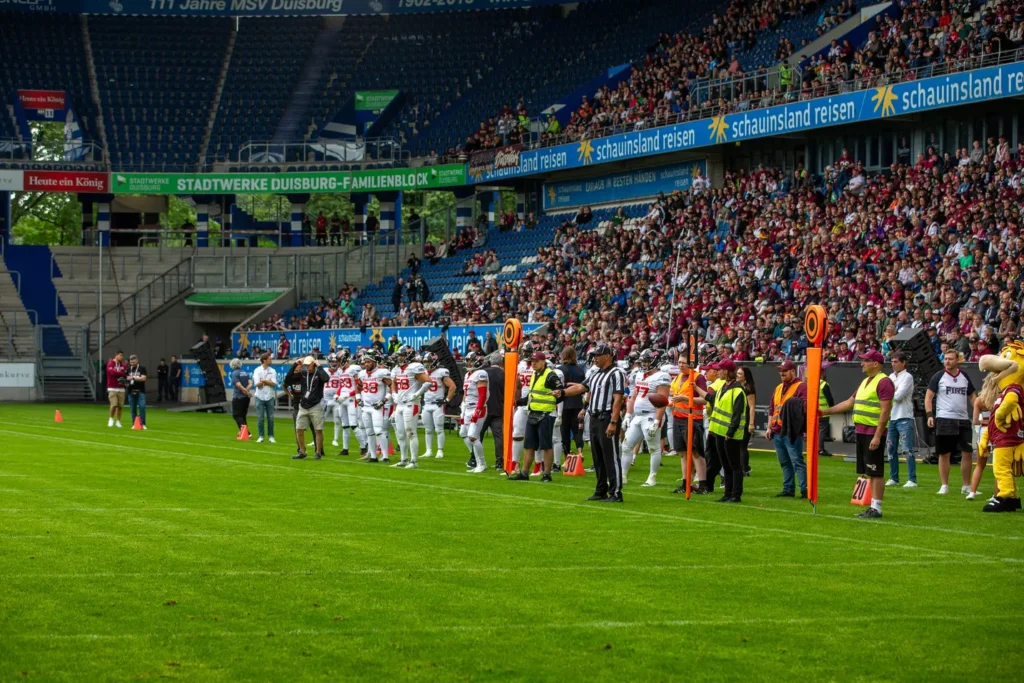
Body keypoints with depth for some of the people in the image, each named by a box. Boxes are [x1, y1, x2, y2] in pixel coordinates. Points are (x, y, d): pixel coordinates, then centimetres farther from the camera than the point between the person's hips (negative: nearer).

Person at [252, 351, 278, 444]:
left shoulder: (272, 371, 5)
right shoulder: (257, 370, -1)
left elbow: (274, 383, -6)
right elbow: (257, 384, -11)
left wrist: (263, 381, -13)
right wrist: (268, 382, -10)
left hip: (270, 397, 2)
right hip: (260, 397, -2)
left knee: (270, 418, 3)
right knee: (260, 418, 1)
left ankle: (271, 436, 10)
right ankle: (261, 436, 8)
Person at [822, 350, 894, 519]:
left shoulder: (883, 382, -12)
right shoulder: (865, 382, 19)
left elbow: (885, 410, -18)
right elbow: (850, 403, 26)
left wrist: (877, 436, -22)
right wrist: (826, 411, 24)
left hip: (874, 433, -9)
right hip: (861, 432, 9)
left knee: (875, 473, -7)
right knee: (868, 473, 11)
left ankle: (876, 509, -6)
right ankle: (872, 507, 16)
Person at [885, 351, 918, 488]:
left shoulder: (907, 377, -6)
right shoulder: (891, 377, 16)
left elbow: (898, 396, -15)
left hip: (904, 418, -7)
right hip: (891, 418, 7)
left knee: (907, 450, -10)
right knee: (891, 449, 10)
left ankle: (912, 480, -11)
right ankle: (894, 478, 18)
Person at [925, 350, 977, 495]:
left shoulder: (964, 377, 11)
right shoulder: (938, 376, 0)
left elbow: (972, 396, 19)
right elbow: (929, 396, -1)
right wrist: (929, 415, -14)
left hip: (963, 420, 3)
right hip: (944, 419, -3)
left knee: (967, 453, -1)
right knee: (944, 454, 1)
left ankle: (966, 486, 9)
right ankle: (944, 486, 9)